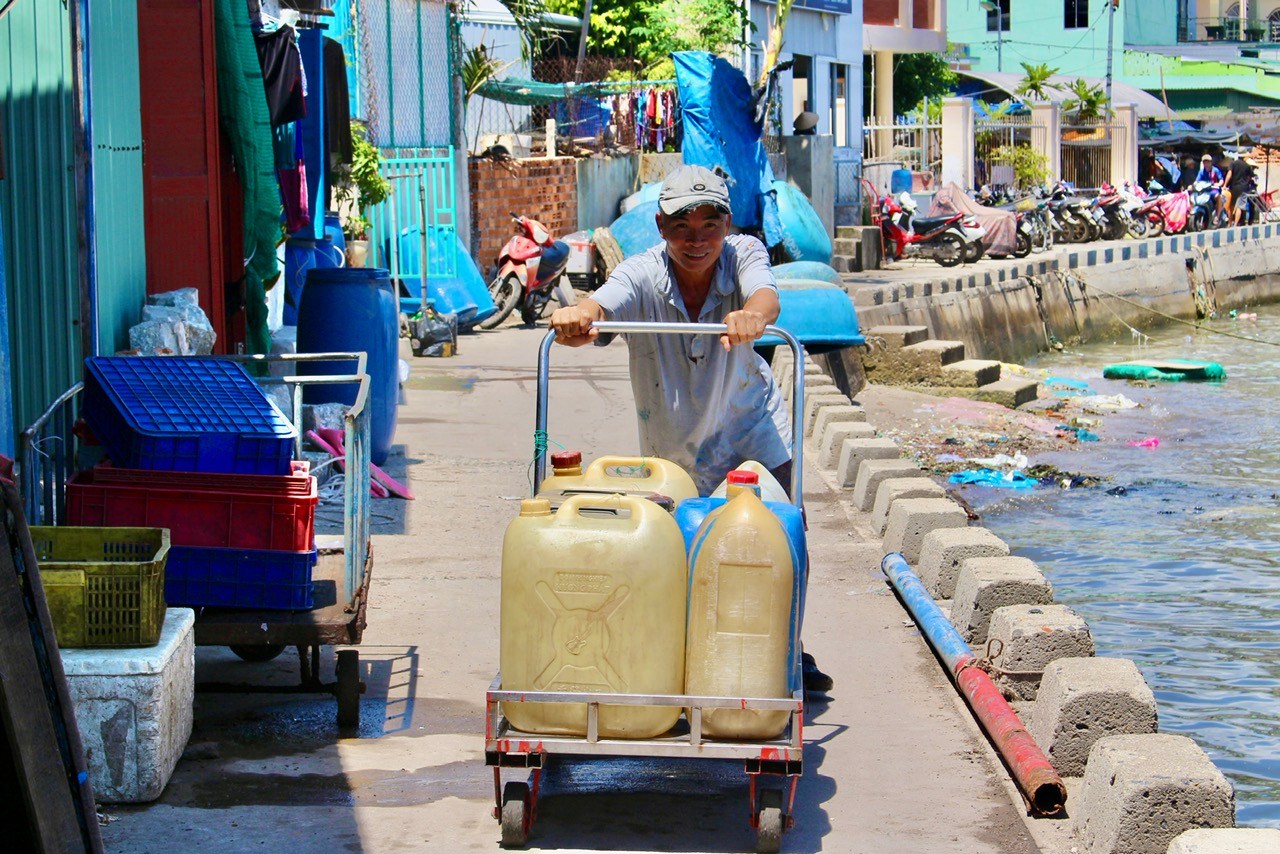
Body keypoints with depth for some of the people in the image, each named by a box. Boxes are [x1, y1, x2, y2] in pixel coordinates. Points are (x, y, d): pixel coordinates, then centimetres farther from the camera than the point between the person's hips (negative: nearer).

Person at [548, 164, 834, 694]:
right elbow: (602, 304, -42)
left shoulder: (743, 255, -20)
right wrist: (577, 318, -68)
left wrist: (751, 317, -67)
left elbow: (766, 297, -42)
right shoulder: (643, 276, -22)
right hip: (673, 446, 0)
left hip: (751, 428, 0)